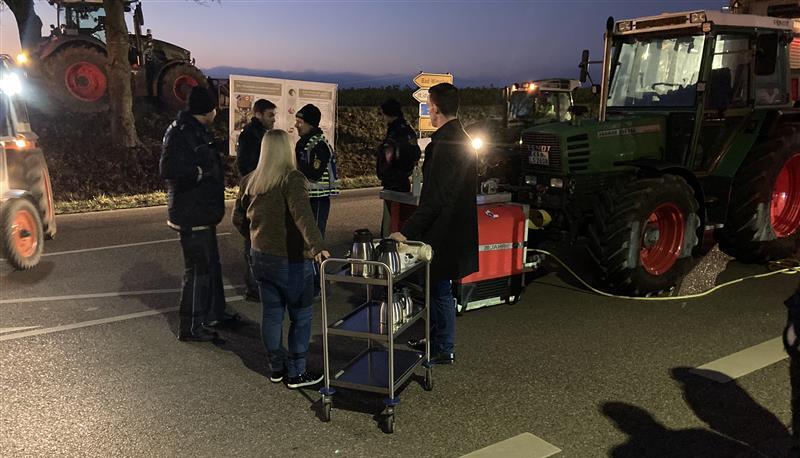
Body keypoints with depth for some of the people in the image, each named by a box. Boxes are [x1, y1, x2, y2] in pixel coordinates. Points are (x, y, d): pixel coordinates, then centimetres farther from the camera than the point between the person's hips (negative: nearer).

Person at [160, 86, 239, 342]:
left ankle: (214, 312, 35)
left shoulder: (196, 131, 13)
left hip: (203, 212, 10)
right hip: (191, 215, -10)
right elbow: (168, 169, -29)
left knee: (211, 263, 20)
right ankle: (189, 327, 8)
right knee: (198, 269, -3)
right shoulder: (180, 132, -18)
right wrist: (201, 171, -23)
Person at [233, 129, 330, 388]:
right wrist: (317, 246, -40)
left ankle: (277, 367, 28)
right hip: (290, 260, -7)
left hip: (260, 257, 7)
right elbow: (302, 214, -31)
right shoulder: (291, 179, -16)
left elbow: (238, 219, 14)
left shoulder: (249, 182, 5)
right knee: (300, 317, 7)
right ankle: (296, 373, 13)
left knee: (271, 313, 16)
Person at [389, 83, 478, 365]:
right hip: (455, 228, 10)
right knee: (437, 287, 20)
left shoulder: (444, 144, -22)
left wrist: (407, 231, -23)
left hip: (443, 232, -10)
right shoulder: (461, 139, 10)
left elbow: (434, 197, -27)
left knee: (440, 289, 4)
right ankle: (435, 339, 35)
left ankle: (444, 350, 19)